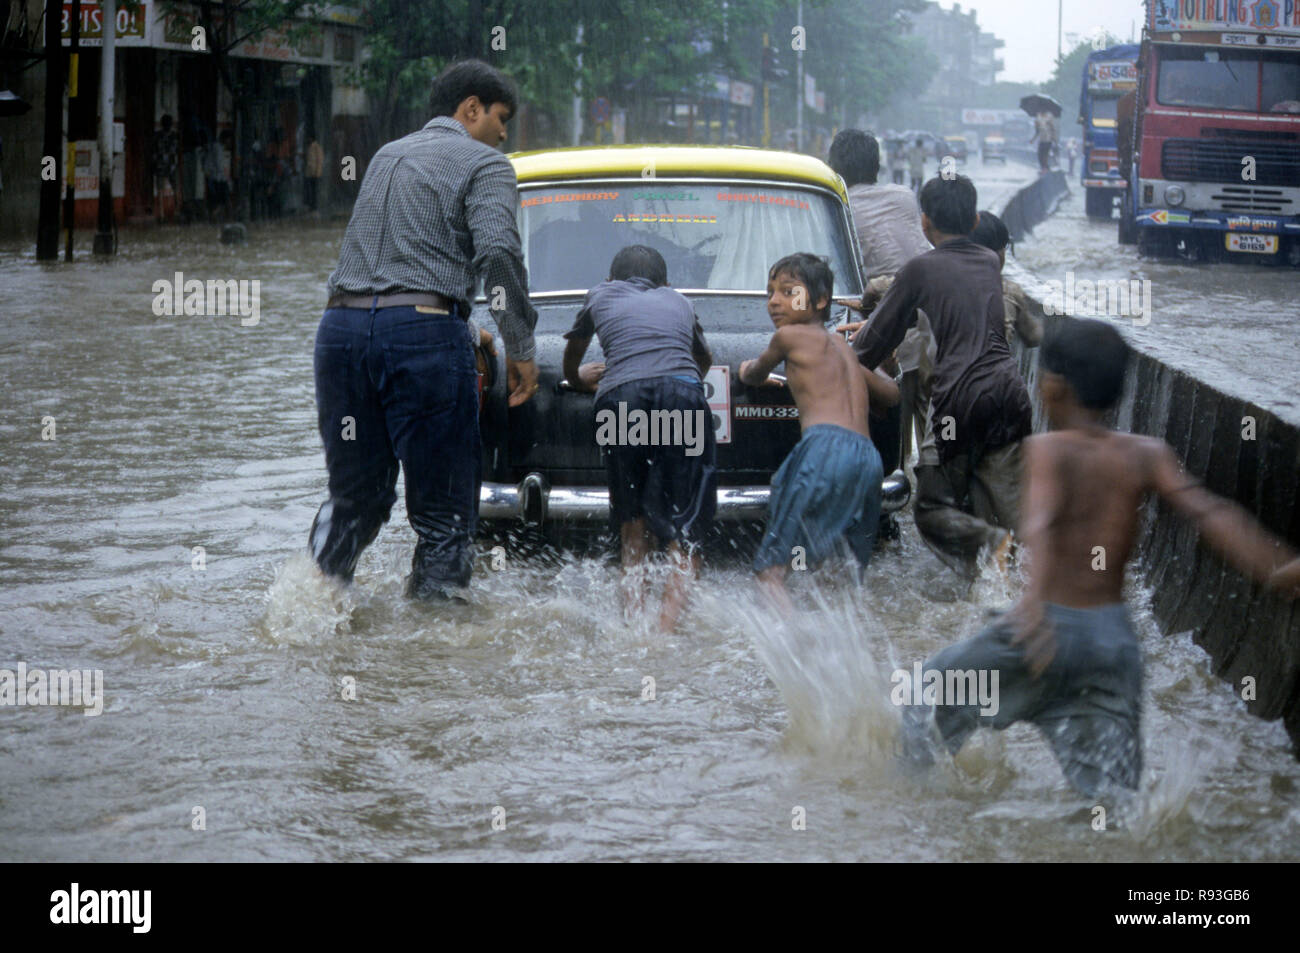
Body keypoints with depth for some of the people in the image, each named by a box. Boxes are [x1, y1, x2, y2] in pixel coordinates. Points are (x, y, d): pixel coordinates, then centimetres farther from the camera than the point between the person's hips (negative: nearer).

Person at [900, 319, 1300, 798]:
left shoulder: (1048, 449, -7)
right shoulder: (1146, 455, 6)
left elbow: (1043, 522, -26)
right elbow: (1206, 510, -9)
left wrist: (1035, 600, -43)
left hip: (1051, 628, -4)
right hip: (1114, 636, 4)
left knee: (925, 703, 17)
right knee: (1111, 793, 6)